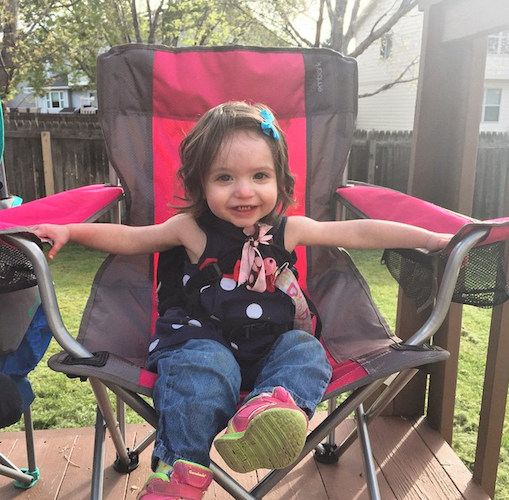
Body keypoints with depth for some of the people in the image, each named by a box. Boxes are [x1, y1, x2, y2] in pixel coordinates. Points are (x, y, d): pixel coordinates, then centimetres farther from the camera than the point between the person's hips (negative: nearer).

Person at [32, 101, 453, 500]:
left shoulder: (288, 230, -1)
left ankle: (267, 411, -50)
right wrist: (70, 231, -3)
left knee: (305, 351, -24)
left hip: (271, 342, 3)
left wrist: (431, 238, -4)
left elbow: (361, 232, -1)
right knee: (203, 368, -32)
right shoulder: (192, 230, -2)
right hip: (204, 338, -2)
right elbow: (128, 238, 8)